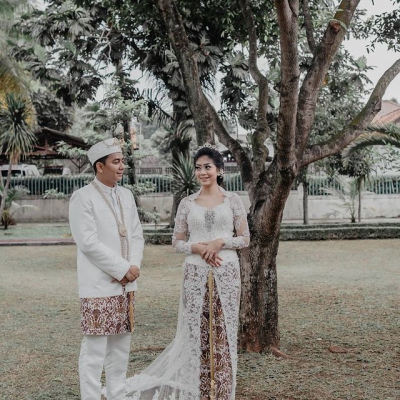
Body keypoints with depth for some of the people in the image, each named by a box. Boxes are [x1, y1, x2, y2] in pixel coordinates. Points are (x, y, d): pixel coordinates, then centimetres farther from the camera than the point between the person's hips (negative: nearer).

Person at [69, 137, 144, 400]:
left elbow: (136, 235, 13)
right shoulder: (83, 197, -9)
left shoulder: (126, 195, 12)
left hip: (126, 284, 7)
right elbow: (88, 242, -15)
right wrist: (122, 269, -14)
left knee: (121, 346, 13)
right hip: (99, 285, -7)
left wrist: (134, 265, -5)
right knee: (95, 348, -4)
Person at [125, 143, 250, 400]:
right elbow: (177, 242, 7)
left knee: (224, 331, 3)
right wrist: (198, 247, -12)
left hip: (226, 273, -1)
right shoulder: (187, 203, 6)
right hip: (196, 274, 1)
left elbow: (245, 238, 3)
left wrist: (220, 242, -13)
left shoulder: (233, 200, 4)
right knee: (196, 330, 2)